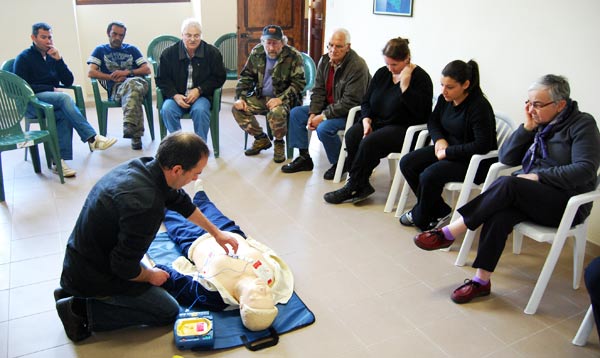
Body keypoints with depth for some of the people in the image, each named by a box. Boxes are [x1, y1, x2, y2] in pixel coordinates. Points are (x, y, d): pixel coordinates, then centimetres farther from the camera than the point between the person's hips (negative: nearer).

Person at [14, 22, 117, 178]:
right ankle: (92, 139, -43)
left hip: (53, 99, 4)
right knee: (65, 98, -34)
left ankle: (60, 160, -38)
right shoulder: (23, 58, 4)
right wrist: (50, 89, -10)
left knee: (65, 115, -32)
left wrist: (59, 60, -4)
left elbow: (68, 82, 7)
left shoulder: (53, 56, 17)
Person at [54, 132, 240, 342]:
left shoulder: (143, 166, -8)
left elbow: (181, 202, 10)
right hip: (94, 276, -8)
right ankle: (83, 311, -1)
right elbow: (125, 267, -26)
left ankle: (73, 292, 18)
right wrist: (150, 276, -4)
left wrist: (216, 232, 19)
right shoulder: (145, 205, -36)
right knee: (169, 312, 3)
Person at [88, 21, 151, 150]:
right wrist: (113, 77, -1)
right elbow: (91, 73, 9)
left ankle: (130, 126, -49)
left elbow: (147, 69, 16)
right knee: (133, 90, -39)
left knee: (131, 84, -39)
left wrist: (127, 72, 2)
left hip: (137, 81, 1)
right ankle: (136, 133, -46)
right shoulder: (100, 50, 24)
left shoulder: (132, 49, 29)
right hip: (115, 88, -1)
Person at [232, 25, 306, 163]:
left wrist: (281, 98, -28)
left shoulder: (294, 56, -13)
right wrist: (240, 97, -6)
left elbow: (299, 83, -15)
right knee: (237, 108, -13)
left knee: (276, 113, -37)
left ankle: (279, 143, -4)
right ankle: (261, 139, 6)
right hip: (260, 96, 5)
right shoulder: (256, 52, 1)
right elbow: (246, 77, 8)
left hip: (284, 98, -5)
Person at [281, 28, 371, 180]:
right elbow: (318, 90, 5)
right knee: (296, 113, 1)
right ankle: (304, 158, 9)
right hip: (328, 106, 9)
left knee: (324, 128, -32)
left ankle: (340, 164, -6)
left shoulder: (357, 66, -24)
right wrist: (313, 113, -10)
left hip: (351, 112, -8)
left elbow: (350, 102, -27)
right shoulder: (325, 61, 0)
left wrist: (323, 116, -25)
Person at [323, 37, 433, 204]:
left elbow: (420, 112, -20)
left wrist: (404, 84, -21)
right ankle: (362, 186, -17)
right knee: (351, 135, -23)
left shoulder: (420, 78, -8)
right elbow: (366, 101, 14)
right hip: (378, 122, 6)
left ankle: (352, 187, -14)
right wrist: (366, 120, -6)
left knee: (369, 142, -30)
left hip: (403, 128, -6)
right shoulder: (382, 73, 9)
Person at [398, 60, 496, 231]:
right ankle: (440, 211, 3)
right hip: (448, 148, 9)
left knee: (429, 175, -28)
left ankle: (420, 218, 2)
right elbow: (433, 121, 16)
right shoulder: (445, 99, -1)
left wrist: (448, 152, -23)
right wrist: (439, 139, -4)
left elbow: (482, 145, -27)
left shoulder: (479, 106, -22)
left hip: (474, 161, -9)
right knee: (406, 163, -5)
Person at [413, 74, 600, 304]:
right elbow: (506, 158, 6)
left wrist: (538, 176, -21)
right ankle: (481, 280, -25)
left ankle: (447, 234, -28)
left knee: (507, 184, -33)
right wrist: (528, 128, -4)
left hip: (566, 203, -5)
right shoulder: (539, 122, 12)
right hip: (529, 196, 5)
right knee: (499, 214, -30)